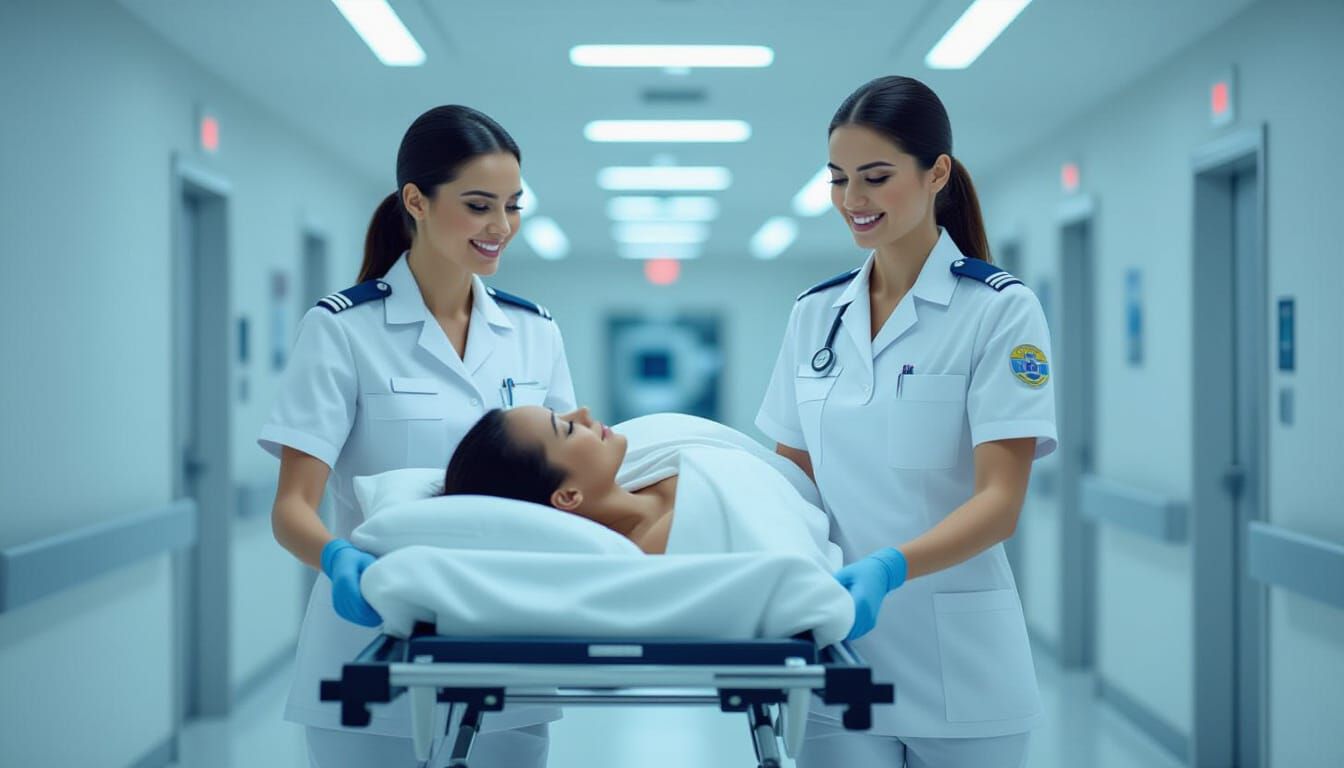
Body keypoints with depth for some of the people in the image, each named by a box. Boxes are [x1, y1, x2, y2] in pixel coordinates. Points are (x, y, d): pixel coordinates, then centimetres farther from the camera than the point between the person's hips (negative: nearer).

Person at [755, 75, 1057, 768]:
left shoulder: (1000, 310, -6)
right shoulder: (815, 314, 9)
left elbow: (999, 501, -14)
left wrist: (889, 569, -29)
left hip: (956, 665, -4)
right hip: (839, 656, 4)